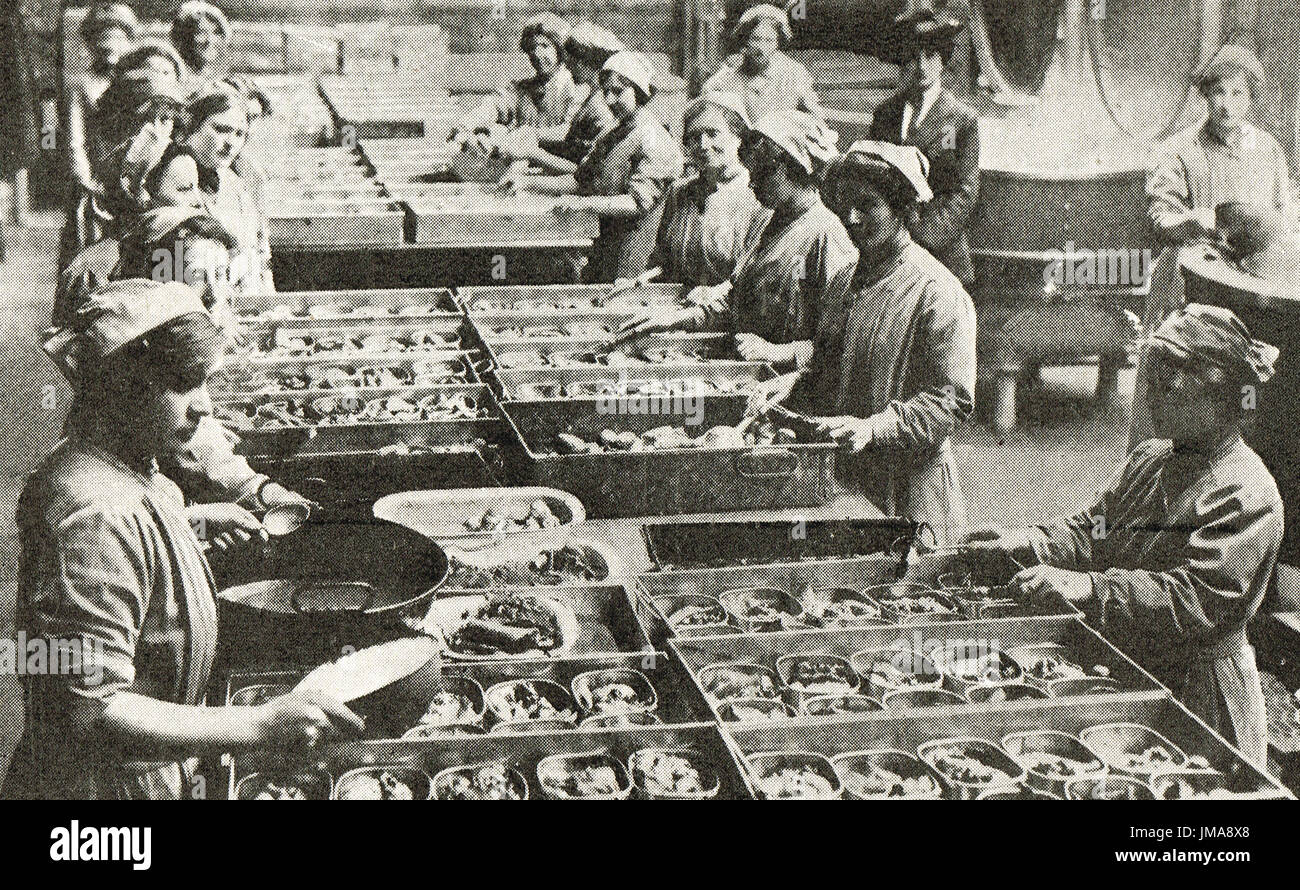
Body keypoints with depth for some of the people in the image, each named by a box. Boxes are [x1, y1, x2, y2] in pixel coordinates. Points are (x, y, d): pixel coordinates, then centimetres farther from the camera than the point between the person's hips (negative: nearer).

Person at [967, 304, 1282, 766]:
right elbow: (1093, 529, 12)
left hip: (1193, 696, -7)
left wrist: (1087, 588, -37)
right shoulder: (1149, 458, 9)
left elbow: (1196, 599, -28)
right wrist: (1028, 542, -8)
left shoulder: (1248, 495, -19)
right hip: (1125, 673, 7)